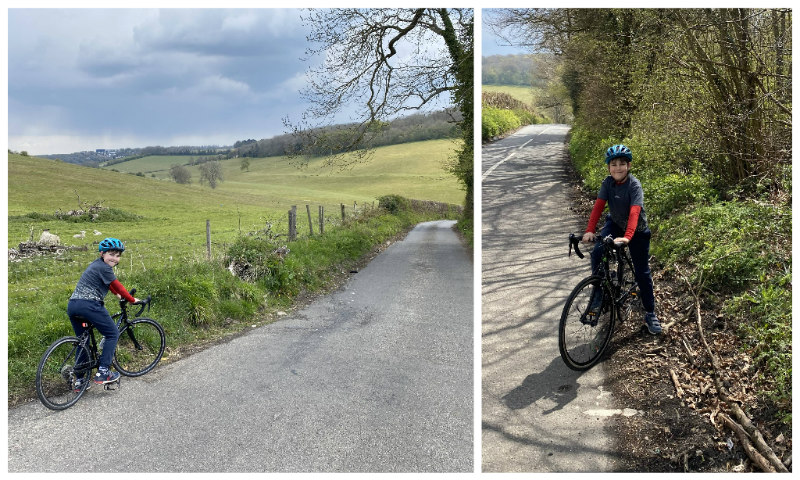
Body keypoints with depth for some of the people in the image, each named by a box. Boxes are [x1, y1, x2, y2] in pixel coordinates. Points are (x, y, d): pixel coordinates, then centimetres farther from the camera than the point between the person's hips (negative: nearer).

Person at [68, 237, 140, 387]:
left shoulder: (96, 264, 21)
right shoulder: (104, 268, -8)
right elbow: (118, 286, -3)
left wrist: (117, 295, 48)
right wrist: (132, 300, 8)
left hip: (72, 305, 9)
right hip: (89, 305, -9)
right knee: (113, 334, 4)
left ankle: (80, 380, 21)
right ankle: (103, 373, -1)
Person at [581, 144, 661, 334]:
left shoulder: (634, 185, -26)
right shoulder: (608, 182, -13)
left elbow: (635, 212, -37)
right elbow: (598, 205, -19)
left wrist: (627, 237, -51)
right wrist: (590, 230, -33)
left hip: (637, 230, -3)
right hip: (615, 224, 3)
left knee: (642, 272, 2)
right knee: (597, 253, -24)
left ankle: (650, 314, 18)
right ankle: (599, 293, -7)